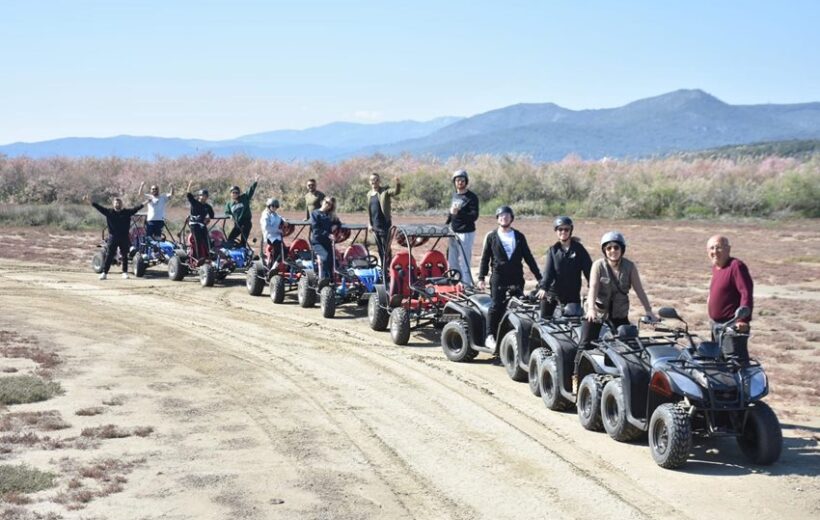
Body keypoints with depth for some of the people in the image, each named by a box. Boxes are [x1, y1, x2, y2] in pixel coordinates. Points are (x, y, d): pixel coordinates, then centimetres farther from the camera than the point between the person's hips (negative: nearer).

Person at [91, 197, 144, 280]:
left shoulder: (127, 212, 4)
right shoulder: (109, 212, 2)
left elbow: (135, 209, -1)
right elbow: (99, 207, -3)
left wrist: (143, 204, -10)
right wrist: (91, 203, -13)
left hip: (124, 237, 1)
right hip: (112, 237, -1)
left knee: (124, 256, 9)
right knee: (109, 256, -1)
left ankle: (125, 272, 19)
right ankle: (104, 273, 2)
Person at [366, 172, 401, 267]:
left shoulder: (385, 191, -6)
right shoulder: (369, 194, 12)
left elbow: (396, 192, -26)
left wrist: (398, 184, -47)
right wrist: (369, 224, 12)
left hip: (384, 225, -6)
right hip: (375, 226, 6)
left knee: (386, 249, -4)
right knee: (379, 249, 14)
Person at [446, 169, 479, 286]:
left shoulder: (471, 197, -10)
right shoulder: (454, 195, 13)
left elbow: (474, 216, -20)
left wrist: (459, 213, -33)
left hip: (466, 233, -8)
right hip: (453, 232, 8)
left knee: (464, 263, -10)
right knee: (452, 262, 14)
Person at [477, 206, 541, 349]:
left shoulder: (519, 237, 11)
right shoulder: (491, 237, 6)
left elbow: (528, 257, 13)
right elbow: (485, 258, 6)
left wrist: (538, 276, 10)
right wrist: (481, 278, -3)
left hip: (516, 278, 2)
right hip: (498, 278, -2)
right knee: (496, 306, -5)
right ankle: (491, 336, 3)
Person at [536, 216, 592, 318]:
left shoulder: (578, 249, 0)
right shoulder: (553, 250, 4)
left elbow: (588, 269, -6)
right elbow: (548, 271, -8)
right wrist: (543, 287, -24)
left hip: (572, 295, -1)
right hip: (552, 293, 1)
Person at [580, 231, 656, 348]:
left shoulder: (630, 267, -6)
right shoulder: (598, 265, -10)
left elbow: (639, 290, -8)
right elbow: (593, 287, -22)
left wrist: (648, 311, -19)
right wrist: (591, 308, -38)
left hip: (619, 314, 2)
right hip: (597, 311, -2)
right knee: (586, 345, -9)